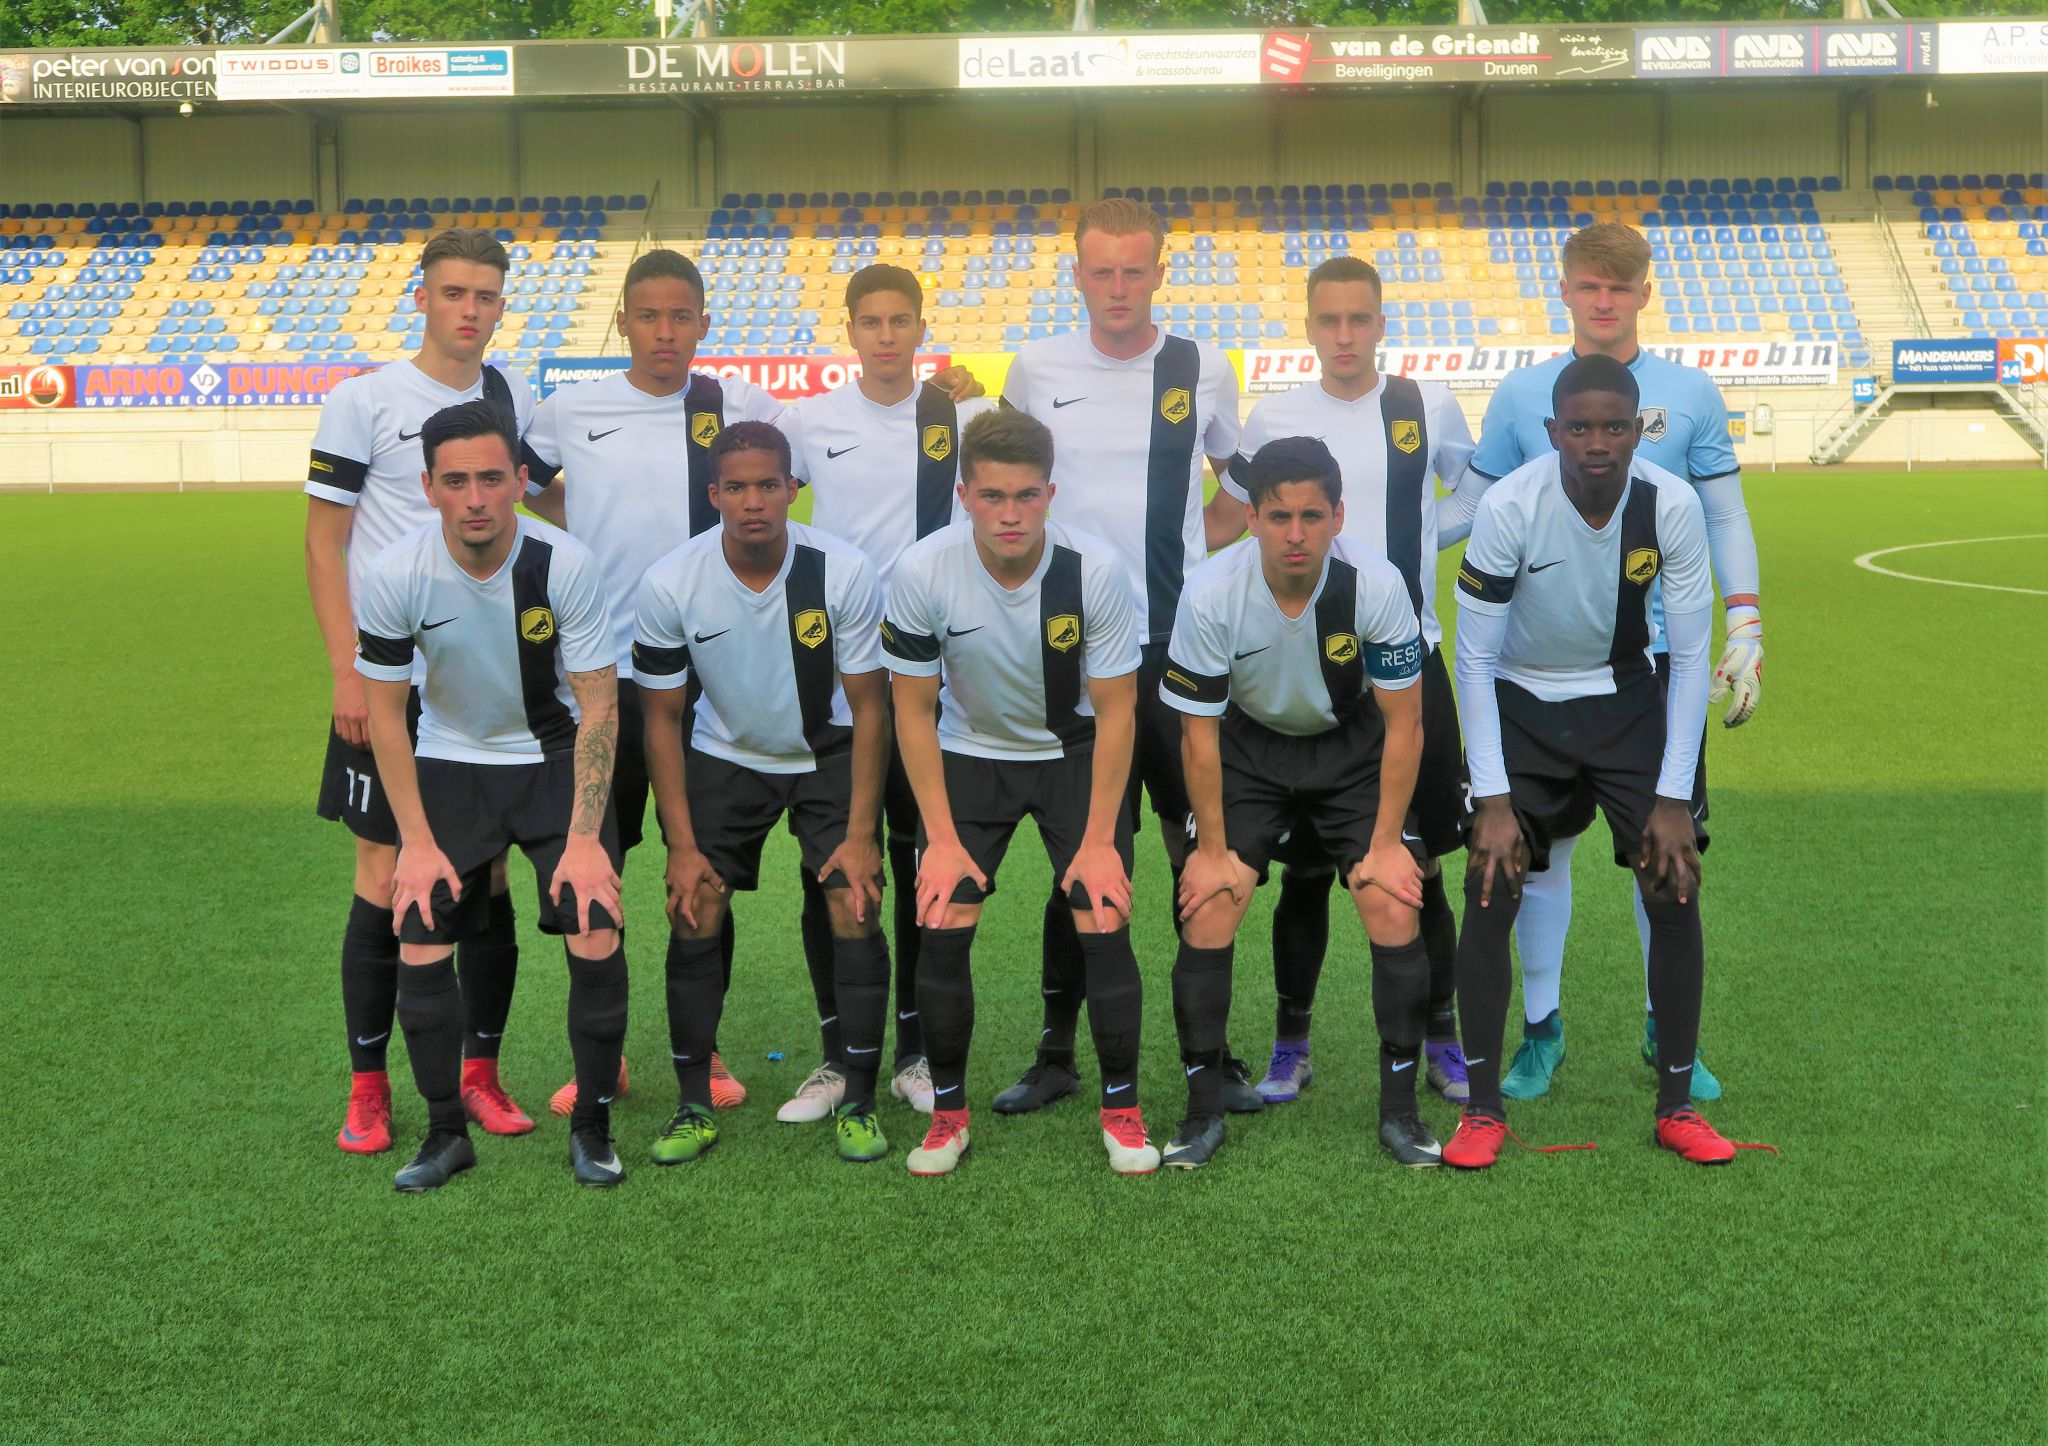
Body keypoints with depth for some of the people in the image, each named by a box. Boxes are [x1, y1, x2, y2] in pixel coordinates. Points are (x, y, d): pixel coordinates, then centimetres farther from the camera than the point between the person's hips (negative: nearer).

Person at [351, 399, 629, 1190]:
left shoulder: (566, 565, -23)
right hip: (449, 762, 1)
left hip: (555, 758, -1)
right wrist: (417, 843, -9)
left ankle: (591, 1126, 8)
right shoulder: (392, 576, -19)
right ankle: (447, 1132, 14)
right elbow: (384, 711, -7)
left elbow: (598, 708, -15)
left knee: (596, 942, -13)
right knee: (421, 952, -8)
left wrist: (585, 839, -19)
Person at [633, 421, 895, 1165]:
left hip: (830, 753, -1)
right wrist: (682, 845, -12)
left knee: (856, 909, -12)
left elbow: (868, 706, -12)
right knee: (693, 914, -8)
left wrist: (860, 834, -15)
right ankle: (695, 1108, 7)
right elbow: (663, 717, -9)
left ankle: (857, 1104, 2)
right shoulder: (669, 584, -20)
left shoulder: (844, 572, -22)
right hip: (725, 754, 1)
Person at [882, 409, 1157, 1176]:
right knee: (943, 926, -10)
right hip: (969, 751, 1)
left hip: (1075, 751, -1)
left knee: (1103, 924, -11)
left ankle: (1122, 1108, 10)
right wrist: (941, 839, -13)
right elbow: (914, 709, -10)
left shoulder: (1094, 568, -24)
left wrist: (1099, 841, -15)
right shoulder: (922, 572, -22)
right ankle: (947, 1109, 11)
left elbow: (1115, 710, -14)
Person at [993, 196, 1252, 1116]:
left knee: (1203, 850, 4)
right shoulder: (1036, 369, 2)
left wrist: (1195, 546, 3)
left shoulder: (1203, 371, 3)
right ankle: (1057, 1051, 17)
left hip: (1181, 644, 0)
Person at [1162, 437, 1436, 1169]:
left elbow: (1403, 723, -14)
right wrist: (1214, 849, -11)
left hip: (1353, 747, 0)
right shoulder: (1210, 592, -26)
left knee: (1397, 912, -12)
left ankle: (1399, 1109, 5)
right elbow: (1199, 730, -14)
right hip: (1248, 746, 0)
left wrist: (1386, 842, -13)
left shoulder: (1377, 584, -26)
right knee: (1207, 914, -12)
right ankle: (1204, 1109, 5)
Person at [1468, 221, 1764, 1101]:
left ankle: (1666, 1028, 20)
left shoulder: (1690, 394, 4)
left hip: (1658, 655, 0)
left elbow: (1726, 516, 7)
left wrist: (1745, 631, 2)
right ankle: (1541, 1026, 18)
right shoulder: (1521, 397, 3)